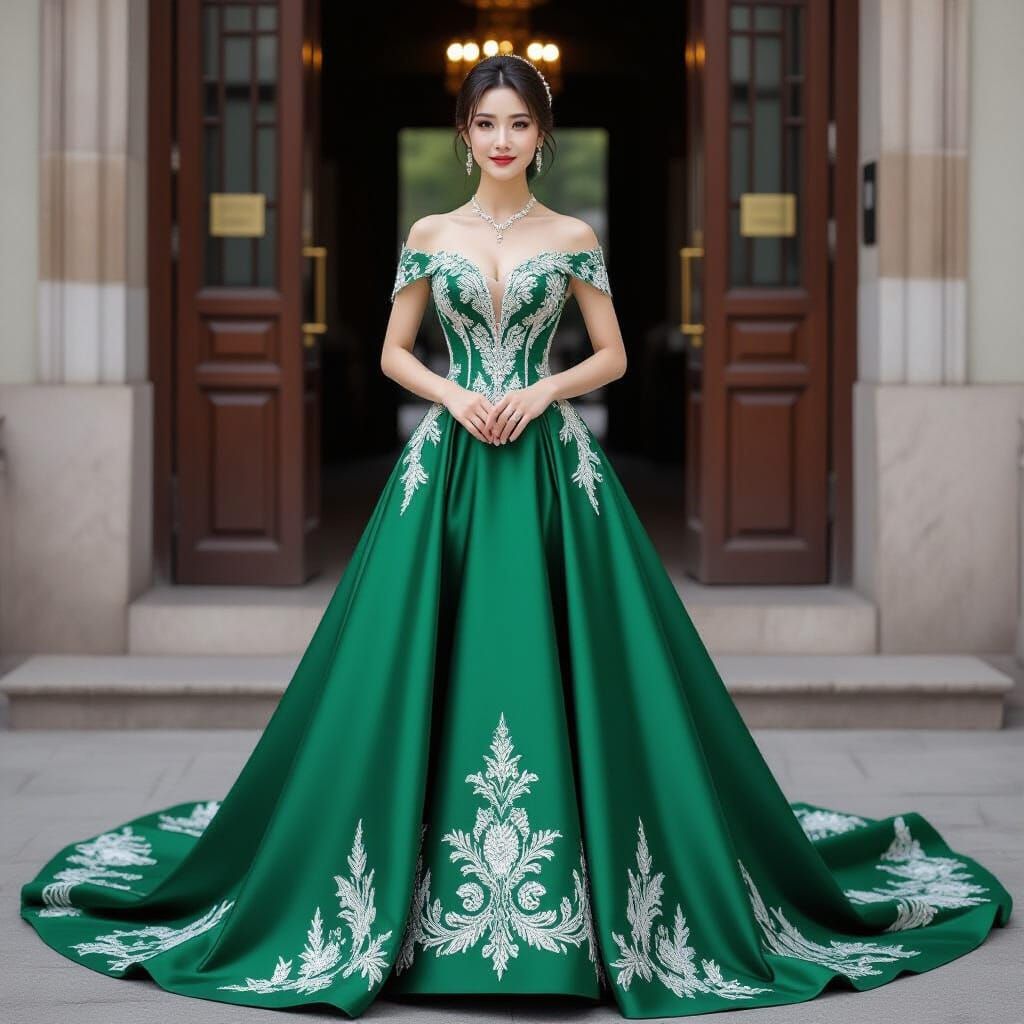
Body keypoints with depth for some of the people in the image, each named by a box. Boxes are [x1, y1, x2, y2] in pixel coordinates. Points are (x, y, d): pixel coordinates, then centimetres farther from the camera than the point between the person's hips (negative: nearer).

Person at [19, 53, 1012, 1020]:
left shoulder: (573, 237, 5)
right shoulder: (429, 235, 7)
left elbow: (613, 356, 7)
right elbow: (393, 353, 10)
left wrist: (543, 390, -9)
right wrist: (453, 394, -8)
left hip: (551, 465, -1)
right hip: (447, 464, 1)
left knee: (557, 658, -2)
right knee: (431, 662, 0)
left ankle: (598, 889, 10)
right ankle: (417, 888, 12)